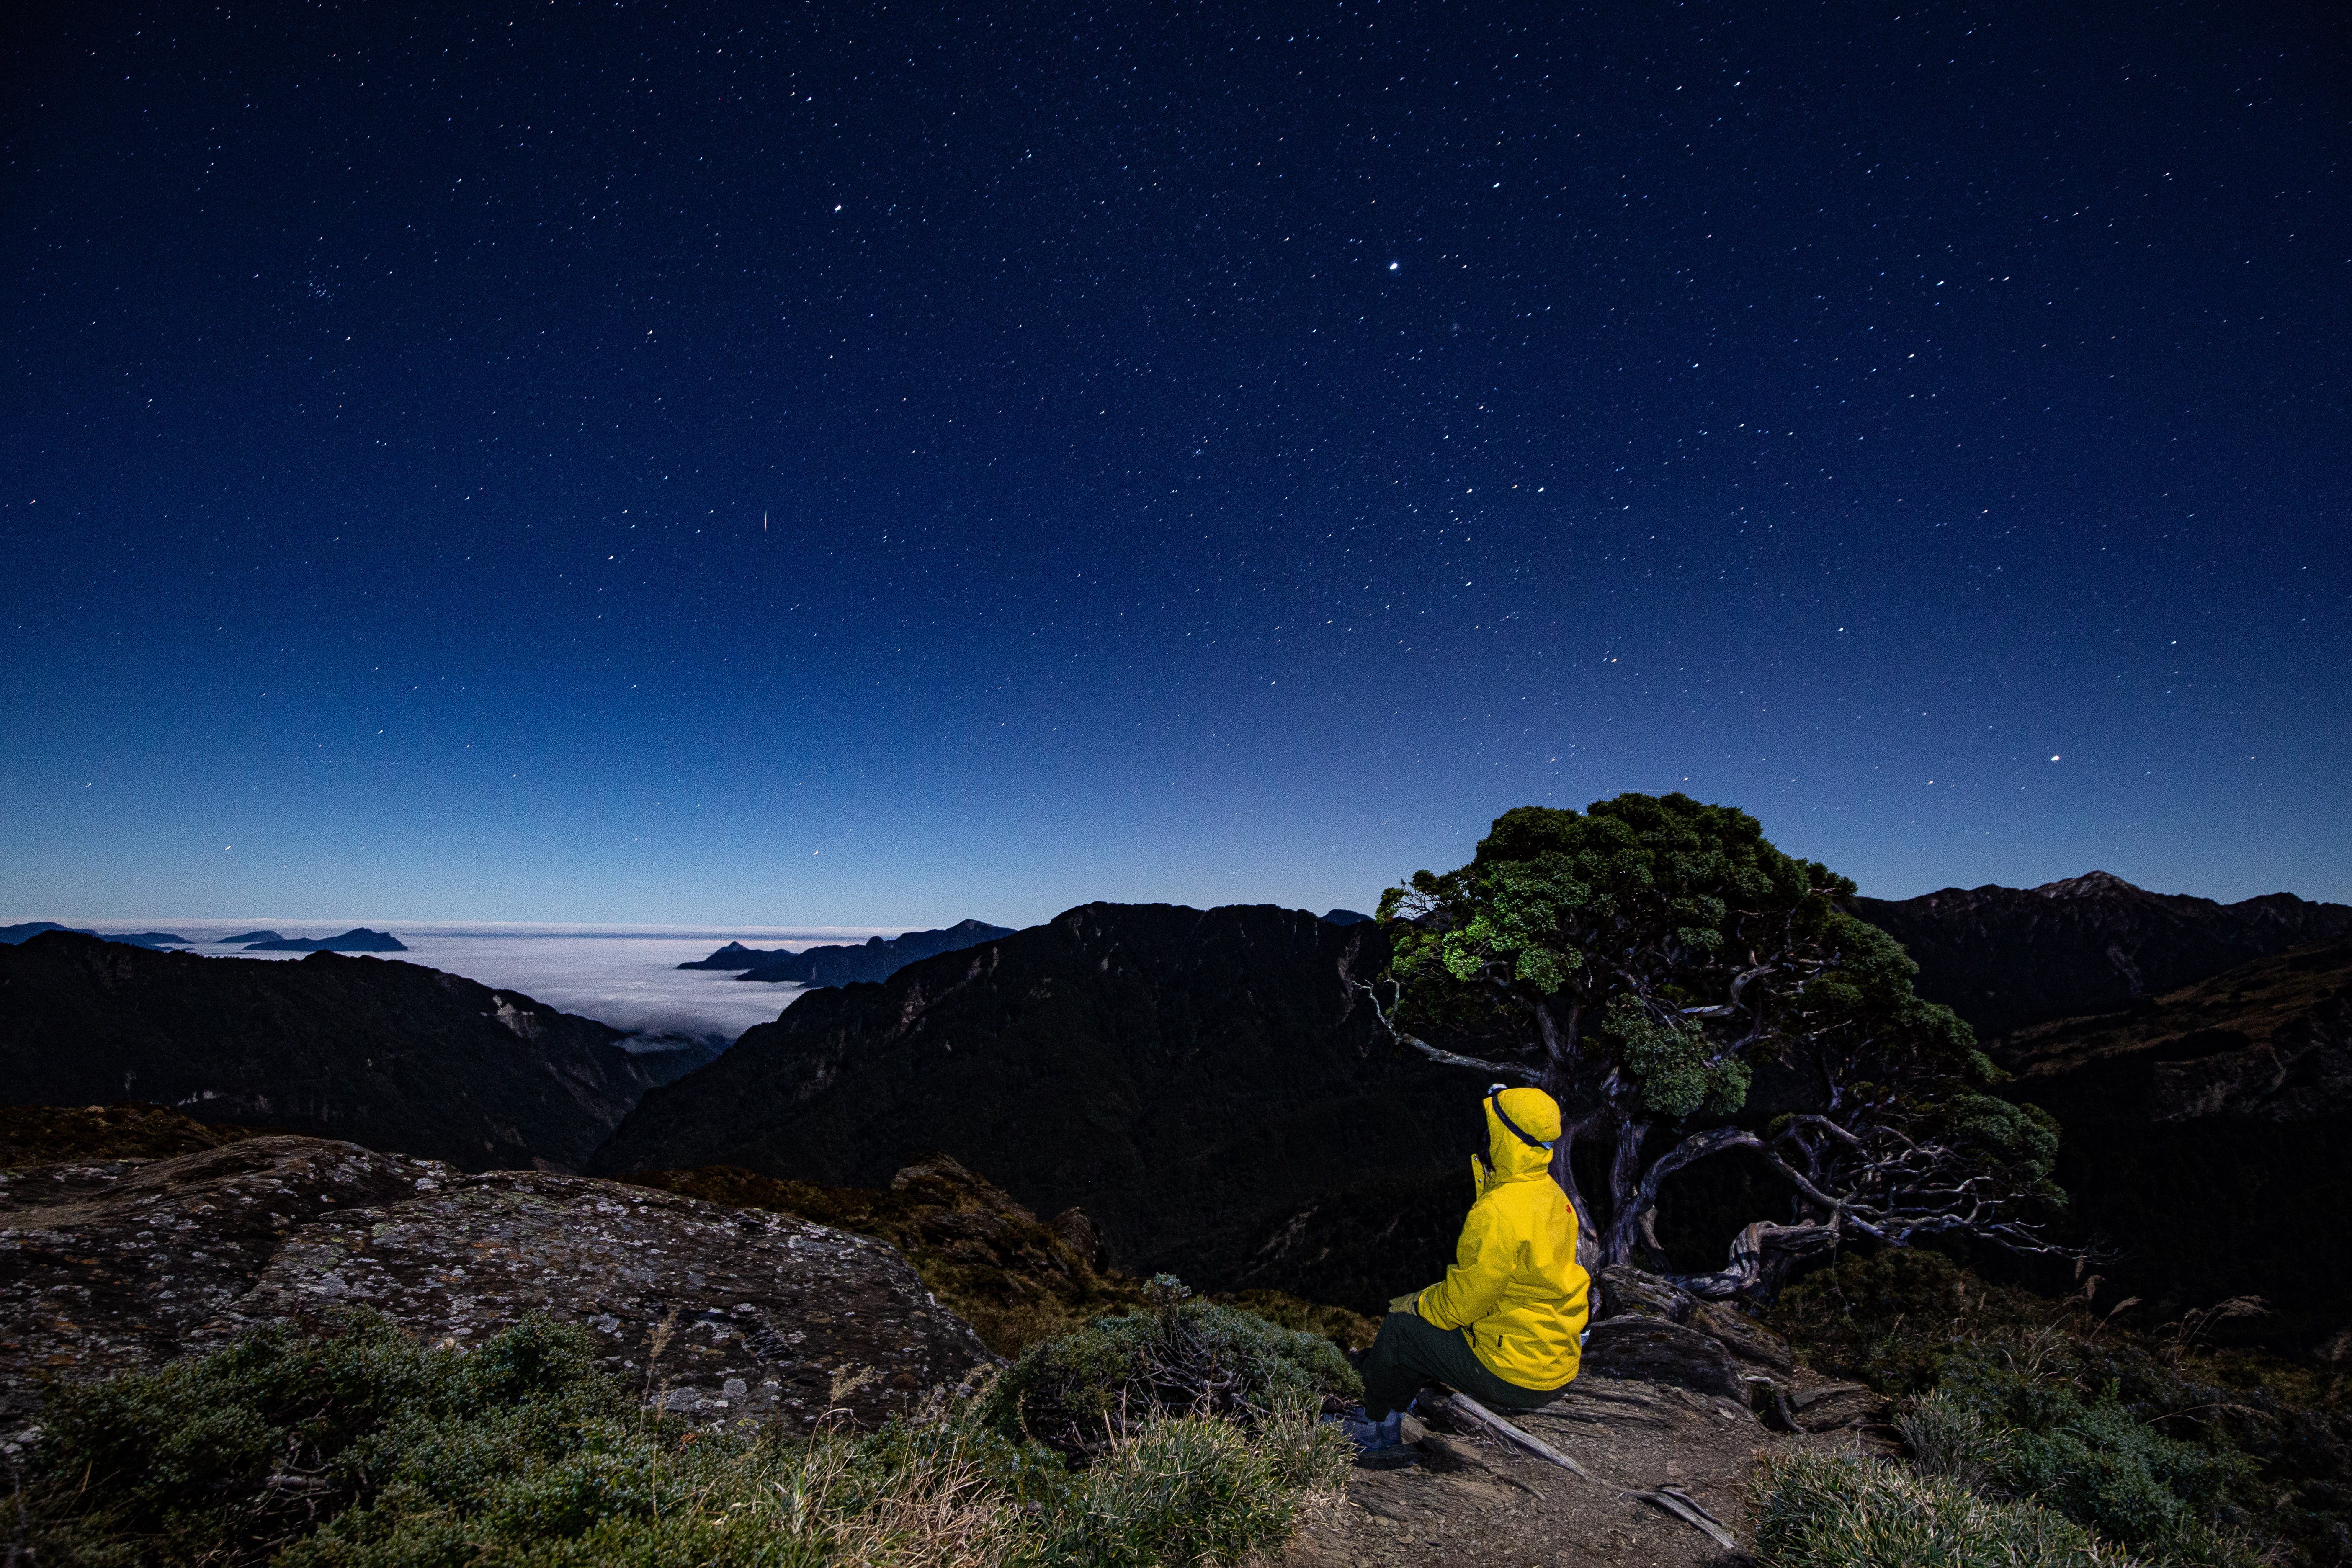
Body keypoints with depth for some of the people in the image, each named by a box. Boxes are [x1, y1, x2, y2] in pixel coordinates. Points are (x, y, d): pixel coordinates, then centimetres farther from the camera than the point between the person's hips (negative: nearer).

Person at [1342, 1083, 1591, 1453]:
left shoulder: (1498, 1214, -29)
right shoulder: (1551, 1193, 1)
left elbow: (1462, 1304, -20)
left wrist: (1414, 1306, 0)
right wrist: (1433, 1296, 13)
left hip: (1516, 1376, -8)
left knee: (1400, 1328, 6)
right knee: (1425, 1314, 20)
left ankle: (1372, 1427, 30)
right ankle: (1390, 1424, 35)